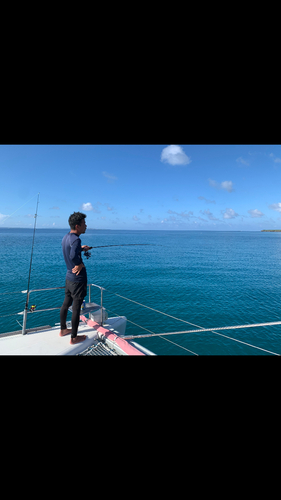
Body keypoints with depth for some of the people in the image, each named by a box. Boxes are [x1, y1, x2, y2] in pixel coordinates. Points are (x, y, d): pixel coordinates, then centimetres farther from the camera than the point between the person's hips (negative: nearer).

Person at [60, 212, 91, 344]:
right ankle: (74, 337, 18)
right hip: (78, 279, -9)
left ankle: (63, 330, 39)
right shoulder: (76, 240, -24)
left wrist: (81, 249, 20)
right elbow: (73, 256, -42)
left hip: (69, 277, 9)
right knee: (76, 307, 4)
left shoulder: (65, 237, 5)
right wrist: (81, 264, -24)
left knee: (66, 303, 21)